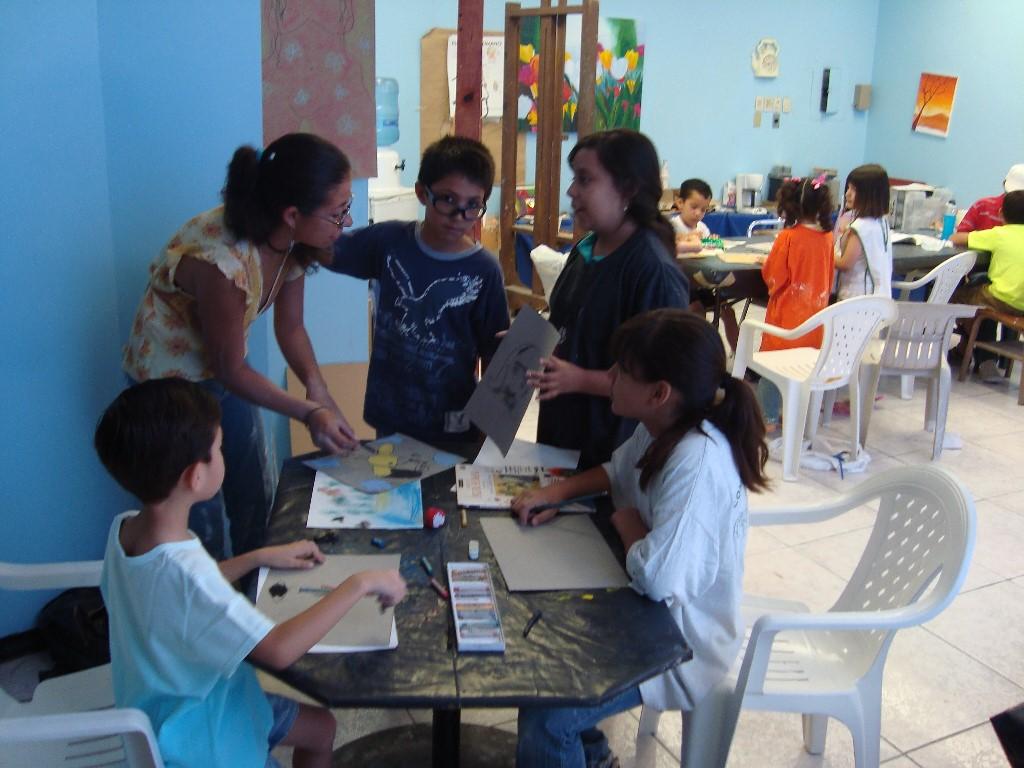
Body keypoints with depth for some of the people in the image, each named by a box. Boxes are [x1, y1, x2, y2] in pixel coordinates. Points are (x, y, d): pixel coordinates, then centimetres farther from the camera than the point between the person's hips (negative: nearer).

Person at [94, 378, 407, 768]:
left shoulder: (125, 528, -10)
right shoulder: (179, 569, -38)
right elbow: (278, 650, -37)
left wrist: (258, 557, 4)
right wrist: (359, 583, -29)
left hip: (176, 702, 8)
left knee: (320, 728, 20)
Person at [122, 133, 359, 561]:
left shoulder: (292, 240, -16)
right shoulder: (221, 262, -38)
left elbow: (290, 326, -5)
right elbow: (230, 369, -26)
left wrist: (315, 383, -22)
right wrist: (309, 413, -29)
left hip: (220, 372, 8)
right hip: (169, 381, -7)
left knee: (256, 500, 19)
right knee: (204, 521, 2)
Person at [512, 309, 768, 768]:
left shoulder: (698, 462, -32)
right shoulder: (662, 429, -4)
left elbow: (659, 578, -38)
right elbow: (619, 472, 17)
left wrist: (627, 523, -18)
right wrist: (557, 492, -1)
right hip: (656, 613, 9)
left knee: (545, 716, -20)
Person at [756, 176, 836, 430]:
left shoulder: (788, 237, -16)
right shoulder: (827, 237, -1)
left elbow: (773, 277, -12)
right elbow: (829, 277, 10)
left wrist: (766, 264, 7)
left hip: (786, 313, -5)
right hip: (815, 313, 5)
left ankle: (769, 418, 9)